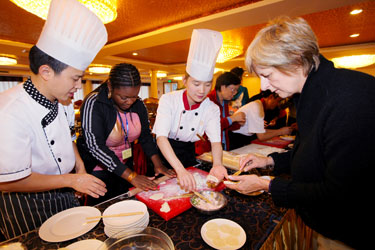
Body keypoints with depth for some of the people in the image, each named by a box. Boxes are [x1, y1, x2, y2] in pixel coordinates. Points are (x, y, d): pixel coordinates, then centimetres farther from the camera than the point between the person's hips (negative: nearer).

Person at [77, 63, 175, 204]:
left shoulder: (138, 104, -6)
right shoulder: (93, 104, -22)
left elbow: (145, 136, -1)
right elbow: (96, 147, -27)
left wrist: (157, 164, -15)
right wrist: (131, 176, -30)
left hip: (126, 164, 5)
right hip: (98, 168, -4)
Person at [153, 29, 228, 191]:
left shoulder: (212, 109, -11)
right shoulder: (168, 100, -21)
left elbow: (215, 140, -18)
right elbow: (161, 136, -32)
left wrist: (217, 164, -39)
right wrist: (180, 169, -45)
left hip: (188, 152, 3)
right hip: (163, 151, -2)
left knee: (191, 187, 14)